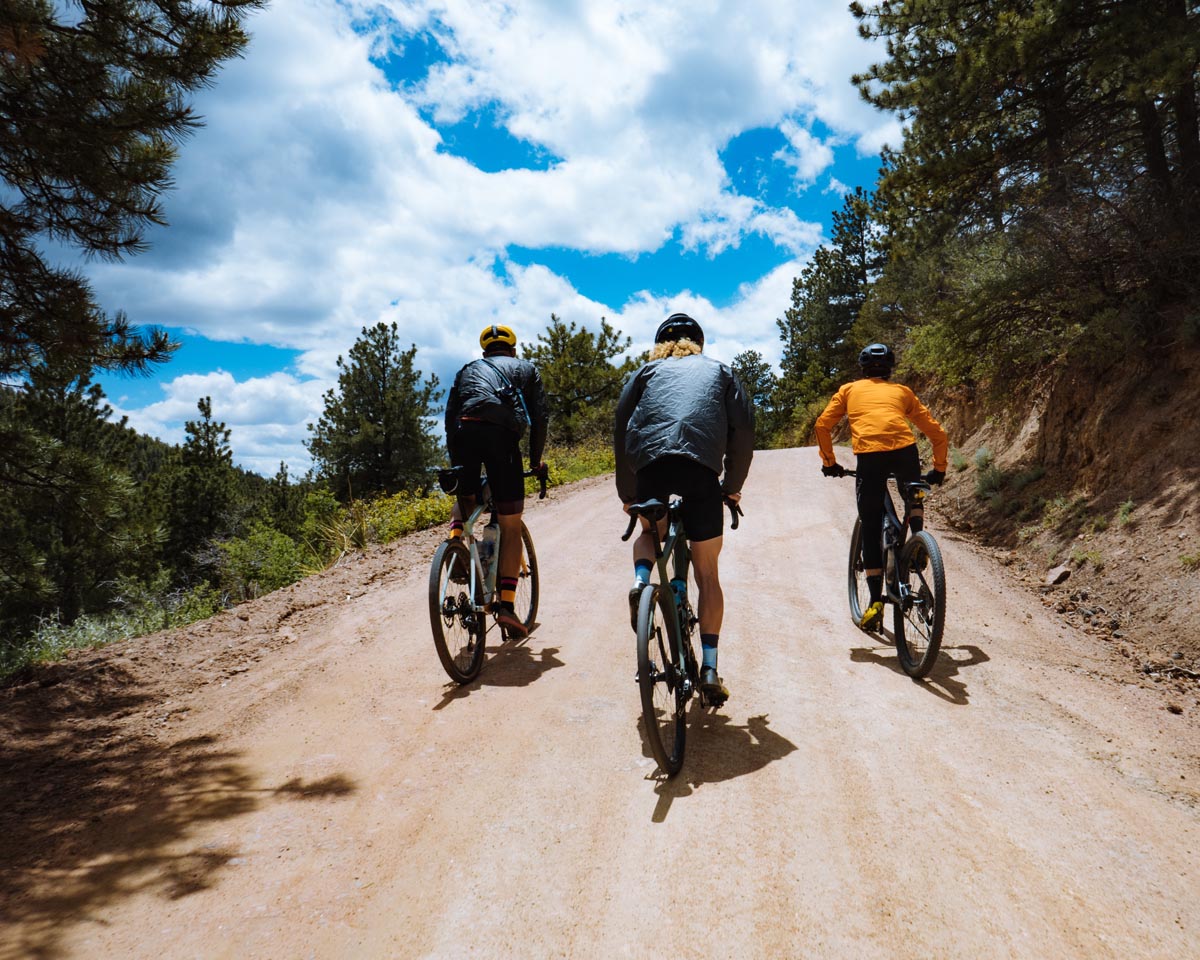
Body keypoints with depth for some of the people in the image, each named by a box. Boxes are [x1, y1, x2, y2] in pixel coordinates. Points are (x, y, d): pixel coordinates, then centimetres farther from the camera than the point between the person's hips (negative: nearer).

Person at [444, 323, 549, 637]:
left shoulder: (467, 370, 33)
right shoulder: (526, 369, 28)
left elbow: (450, 418, 24)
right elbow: (540, 417, 17)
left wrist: (455, 463, 29)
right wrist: (535, 461, 24)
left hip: (464, 431, 2)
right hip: (502, 434, -2)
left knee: (464, 500, 31)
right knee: (511, 527, 5)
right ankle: (506, 606, 0)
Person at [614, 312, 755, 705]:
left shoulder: (648, 371, 27)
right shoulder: (719, 370, 27)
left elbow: (621, 429, 17)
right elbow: (744, 428, 14)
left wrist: (627, 494, 22)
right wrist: (732, 486, 21)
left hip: (650, 461, 1)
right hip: (703, 464, 0)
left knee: (650, 533, 32)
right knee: (707, 572, 11)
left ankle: (641, 581, 1)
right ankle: (709, 668, 8)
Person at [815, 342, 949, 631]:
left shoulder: (850, 390, 26)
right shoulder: (902, 391, 28)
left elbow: (823, 425, 15)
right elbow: (937, 433, 25)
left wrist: (829, 462, 25)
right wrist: (939, 469, 36)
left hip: (869, 455, -1)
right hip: (905, 450, 2)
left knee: (870, 531, 5)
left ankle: (876, 603, 0)